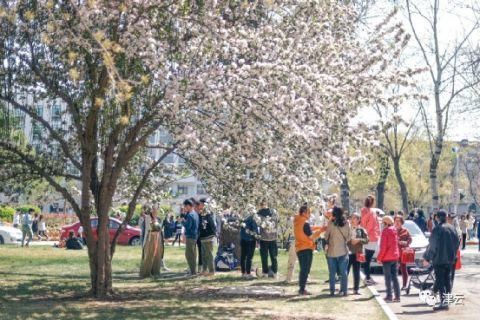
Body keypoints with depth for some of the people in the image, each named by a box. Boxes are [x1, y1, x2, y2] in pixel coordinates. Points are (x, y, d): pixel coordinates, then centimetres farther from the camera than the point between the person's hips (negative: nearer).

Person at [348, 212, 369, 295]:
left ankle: (356, 289, 10)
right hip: (347, 252, 0)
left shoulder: (361, 230, 7)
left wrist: (359, 240, -15)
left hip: (357, 253, 0)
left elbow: (366, 240, -1)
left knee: (356, 272, 4)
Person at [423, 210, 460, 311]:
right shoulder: (452, 228, 4)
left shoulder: (437, 230, -14)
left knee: (440, 280, -4)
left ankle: (443, 301, -12)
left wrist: (427, 258, -4)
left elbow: (432, 246, -13)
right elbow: (457, 243, 11)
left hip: (439, 259, -6)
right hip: (450, 259, 6)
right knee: (447, 279, 15)